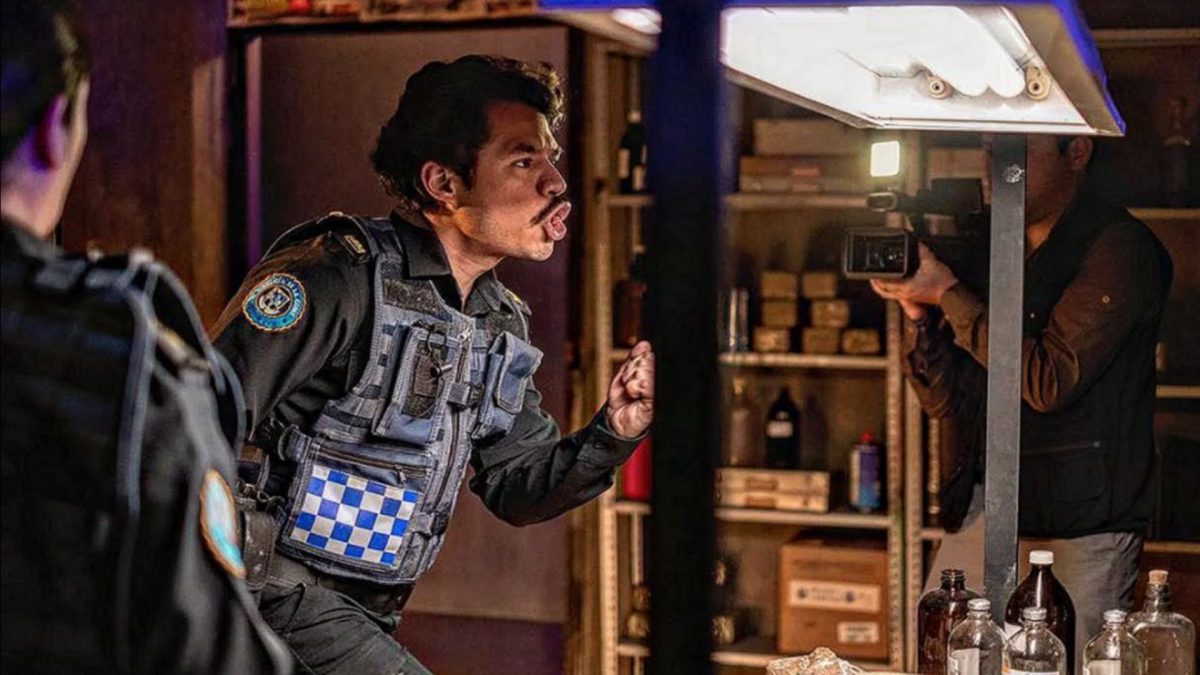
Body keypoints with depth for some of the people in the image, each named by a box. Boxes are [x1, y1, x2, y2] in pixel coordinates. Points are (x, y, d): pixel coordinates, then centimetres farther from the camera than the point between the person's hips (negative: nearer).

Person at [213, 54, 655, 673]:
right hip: (282, 594, -9)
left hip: (367, 618, 9)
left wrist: (613, 433, -7)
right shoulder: (340, 278, -18)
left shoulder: (502, 322, 7)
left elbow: (519, 493, 11)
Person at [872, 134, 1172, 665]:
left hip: (1084, 512, -6)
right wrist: (919, 314, -6)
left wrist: (948, 294, -14)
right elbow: (949, 402, 11)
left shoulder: (1120, 248, -9)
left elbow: (1051, 381, -19)